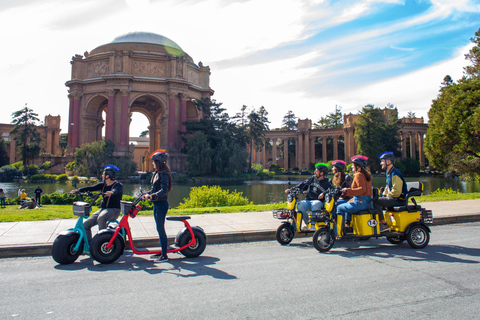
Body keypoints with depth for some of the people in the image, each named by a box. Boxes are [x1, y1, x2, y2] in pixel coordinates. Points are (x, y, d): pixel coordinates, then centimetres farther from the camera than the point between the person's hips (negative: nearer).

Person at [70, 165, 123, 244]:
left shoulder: (119, 185, -8)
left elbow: (116, 190, -31)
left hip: (114, 210, -7)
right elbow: (91, 188, 0)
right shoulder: (103, 185, 13)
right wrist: (78, 190, -16)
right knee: (86, 225, -5)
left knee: (101, 218, -37)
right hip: (103, 209, 7)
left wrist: (111, 192, -55)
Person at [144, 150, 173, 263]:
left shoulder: (164, 173, -16)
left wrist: (152, 196, -36)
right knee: (159, 228, 15)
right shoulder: (156, 173, 13)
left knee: (160, 228, -6)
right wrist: (147, 194, 14)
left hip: (161, 204, -9)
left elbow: (164, 190, -26)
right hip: (156, 204, 9)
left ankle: (164, 255, 1)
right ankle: (162, 251, 25)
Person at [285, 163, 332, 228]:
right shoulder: (312, 178, 17)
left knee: (315, 205, -39)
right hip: (307, 201, 4)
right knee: (300, 205, -28)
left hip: (318, 201, -3)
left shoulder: (327, 184, 7)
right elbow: (303, 185, 17)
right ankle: (308, 223, -14)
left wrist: (324, 193, -28)